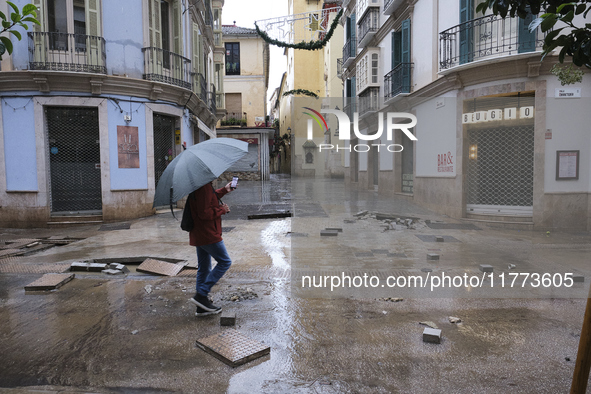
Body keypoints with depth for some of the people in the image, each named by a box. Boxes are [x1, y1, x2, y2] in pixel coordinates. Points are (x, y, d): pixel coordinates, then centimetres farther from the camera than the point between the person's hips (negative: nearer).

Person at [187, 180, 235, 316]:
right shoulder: (204, 187, -21)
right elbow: (204, 213, -25)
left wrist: (224, 190, 31)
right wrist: (222, 210, -11)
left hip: (198, 235, 11)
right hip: (208, 235, -11)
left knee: (204, 268, 15)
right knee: (225, 262, 1)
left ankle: (202, 307, 22)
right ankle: (201, 294, -2)